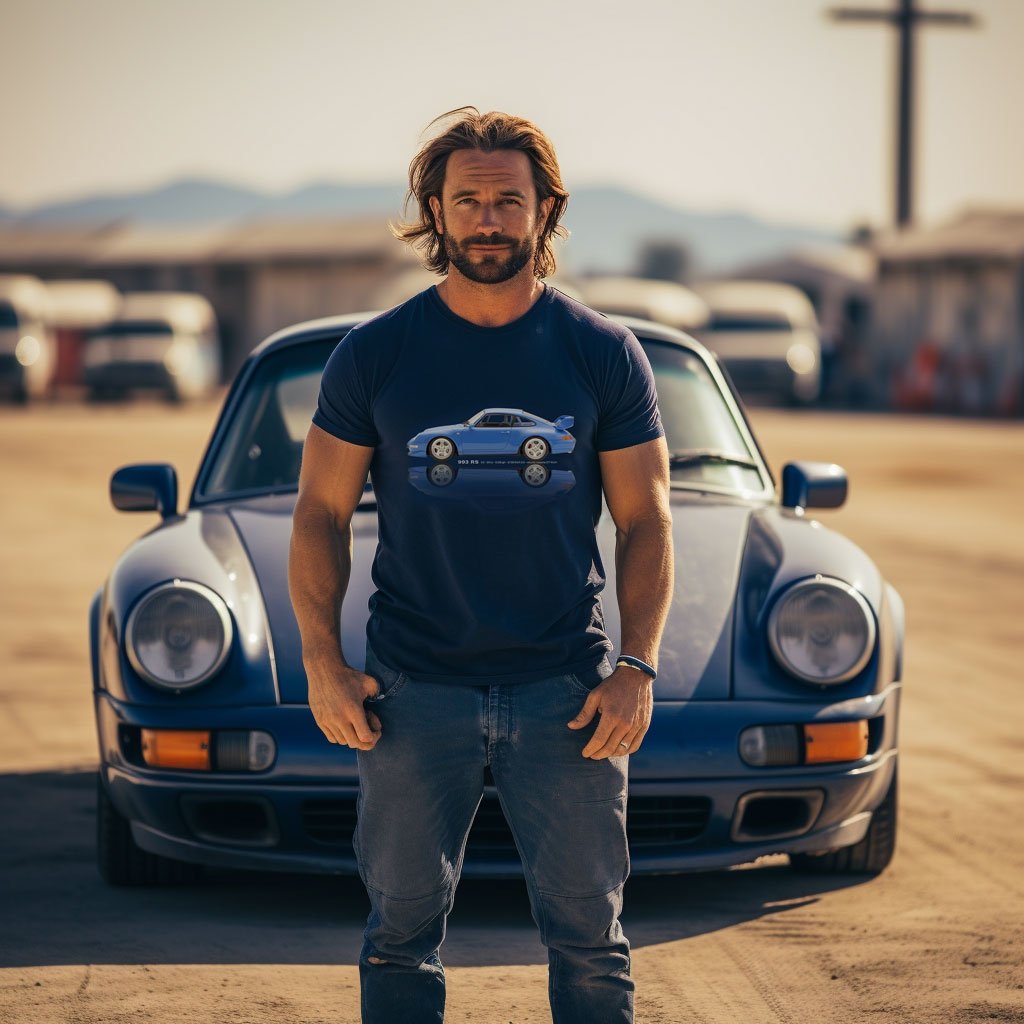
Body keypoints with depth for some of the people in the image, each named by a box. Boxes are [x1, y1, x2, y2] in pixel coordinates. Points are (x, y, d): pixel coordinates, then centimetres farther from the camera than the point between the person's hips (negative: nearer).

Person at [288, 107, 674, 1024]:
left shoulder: (604, 355, 4)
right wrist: (322, 659, -5)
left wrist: (638, 668, -6)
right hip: (414, 690, 0)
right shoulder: (374, 355, 4)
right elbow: (321, 512, 6)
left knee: (589, 936, 2)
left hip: (565, 689, 0)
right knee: (402, 933, 4)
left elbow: (645, 519, 5)